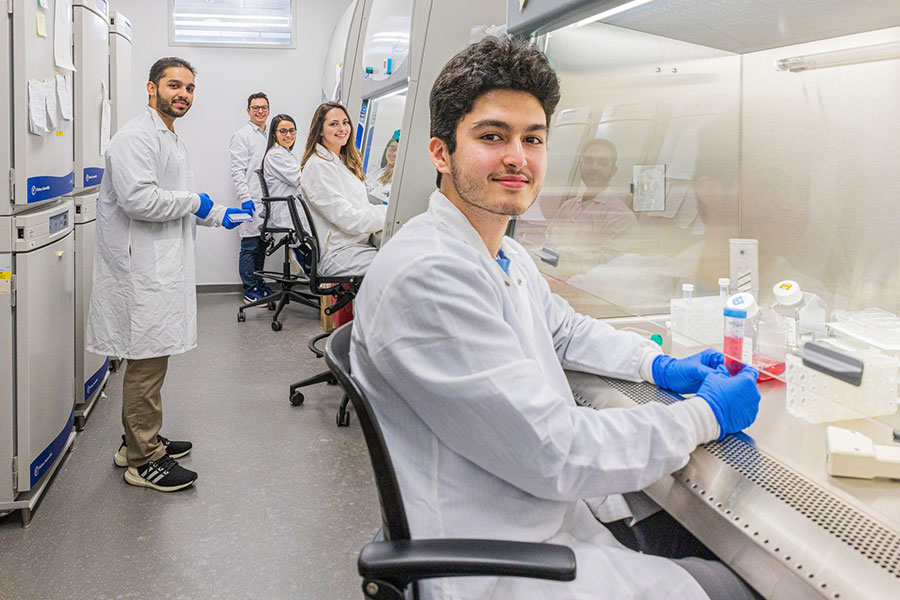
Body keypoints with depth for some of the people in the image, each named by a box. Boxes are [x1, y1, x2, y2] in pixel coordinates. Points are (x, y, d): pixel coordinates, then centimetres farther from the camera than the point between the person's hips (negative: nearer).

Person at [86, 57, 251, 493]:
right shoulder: (135, 137, -14)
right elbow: (138, 198, -27)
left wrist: (219, 216, 19)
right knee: (147, 359, -5)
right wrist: (194, 202, -14)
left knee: (151, 358, 17)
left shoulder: (171, 140, 21)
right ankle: (143, 460, 5)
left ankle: (140, 441, 29)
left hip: (162, 266, 11)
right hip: (142, 271, -11)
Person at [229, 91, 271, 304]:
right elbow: (237, 171, -11)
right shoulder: (242, 135, -4)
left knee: (262, 246, 12)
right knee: (249, 246, -4)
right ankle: (250, 290, 1)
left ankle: (259, 284, 21)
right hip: (251, 200, -7)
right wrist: (245, 199, -19)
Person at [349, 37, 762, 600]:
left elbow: (568, 330, 28)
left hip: (562, 513, 9)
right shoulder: (426, 274, -25)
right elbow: (552, 452, -24)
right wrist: (704, 416, -12)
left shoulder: (508, 254, 9)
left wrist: (662, 365, 10)